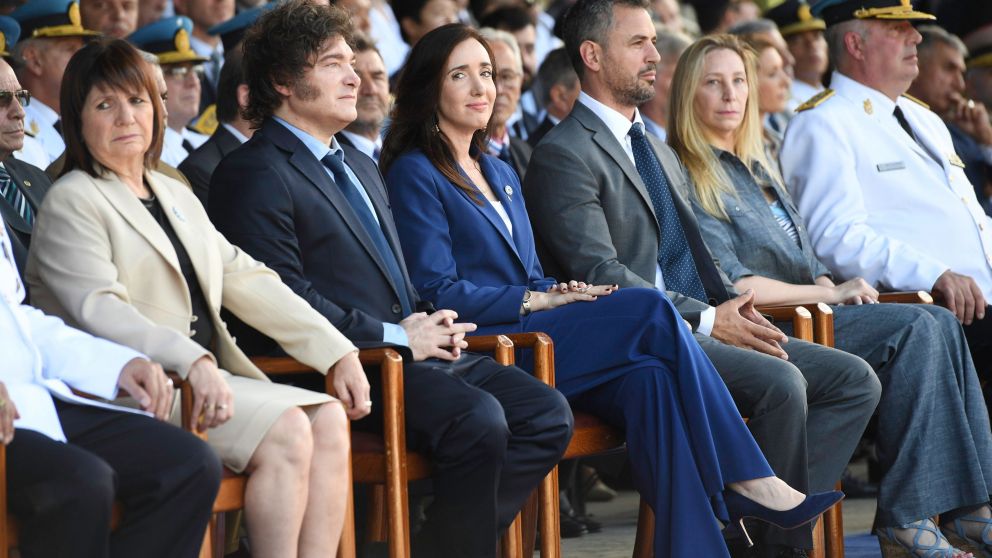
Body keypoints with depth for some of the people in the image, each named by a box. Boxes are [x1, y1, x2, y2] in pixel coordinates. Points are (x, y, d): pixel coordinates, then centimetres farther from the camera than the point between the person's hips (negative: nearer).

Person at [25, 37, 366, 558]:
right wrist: (192, 363, -33)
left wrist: (338, 352, 7)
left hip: (212, 376, 8)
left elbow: (247, 280, 19)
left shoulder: (175, 195, 24)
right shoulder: (72, 202, -2)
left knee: (329, 419, -15)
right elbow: (99, 310, -17)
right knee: (287, 431, -24)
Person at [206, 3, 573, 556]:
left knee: (547, 413, -10)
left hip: (414, 350, 9)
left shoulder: (361, 167, 26)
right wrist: (396, 338, -14)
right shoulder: (253, 174, -5)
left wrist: (429, 323, 8)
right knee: (478, 420, -30)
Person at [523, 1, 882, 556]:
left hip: (697, 329, 9)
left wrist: (735, 307, 3)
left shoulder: (662, 153, 25)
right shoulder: (563, 155, -5)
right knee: (780, 381, -30)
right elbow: (600, 274, -15)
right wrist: (706, 319, -19)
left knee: (855, 380, -5)